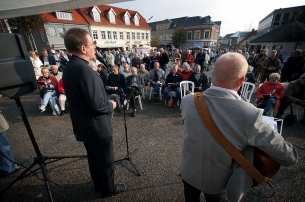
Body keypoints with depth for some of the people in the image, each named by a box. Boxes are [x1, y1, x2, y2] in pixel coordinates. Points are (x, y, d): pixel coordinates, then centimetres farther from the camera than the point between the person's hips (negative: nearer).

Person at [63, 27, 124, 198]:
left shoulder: (69, 68, 5)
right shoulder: (84, 70, -26)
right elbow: (97, 104, -28)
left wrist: (106, 102, 12)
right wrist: (111, 105, -9)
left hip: (84, 125, 9)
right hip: (97, 126, -9)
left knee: (94, 158, 26)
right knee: (106, 160, 14)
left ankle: (98, 184, 47)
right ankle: (108, 189, 37)